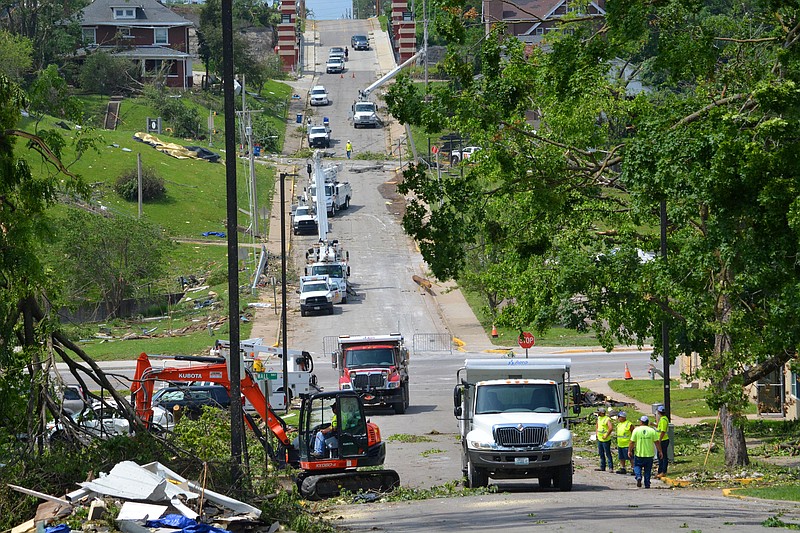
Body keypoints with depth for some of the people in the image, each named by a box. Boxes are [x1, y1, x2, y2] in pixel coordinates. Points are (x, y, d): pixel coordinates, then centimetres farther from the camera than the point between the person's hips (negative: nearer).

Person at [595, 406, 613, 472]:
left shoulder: (607, 419, -17)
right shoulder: (599, 418, 10)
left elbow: (611, 427, -30)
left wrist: (606, 435, -25)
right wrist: (597, 434, 17)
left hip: (605, 440, -9)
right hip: (599, 439, 9)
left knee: (608, 454, -6)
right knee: (601, 454, 13)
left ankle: (611, 468, -4)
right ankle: (602, 467, 20)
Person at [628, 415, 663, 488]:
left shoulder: (636, 430, -6)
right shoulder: (652, 431, -2)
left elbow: (632, 442, -6)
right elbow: (657, 442, -4)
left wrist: (629, 451, 5)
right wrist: (660, 452, 4)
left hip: (639, 454, -2)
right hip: (649, 454, 2)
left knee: (637, 466, 15)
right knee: (647, 470, 11)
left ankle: (638, 476, -11)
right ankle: (647, 484, 11)